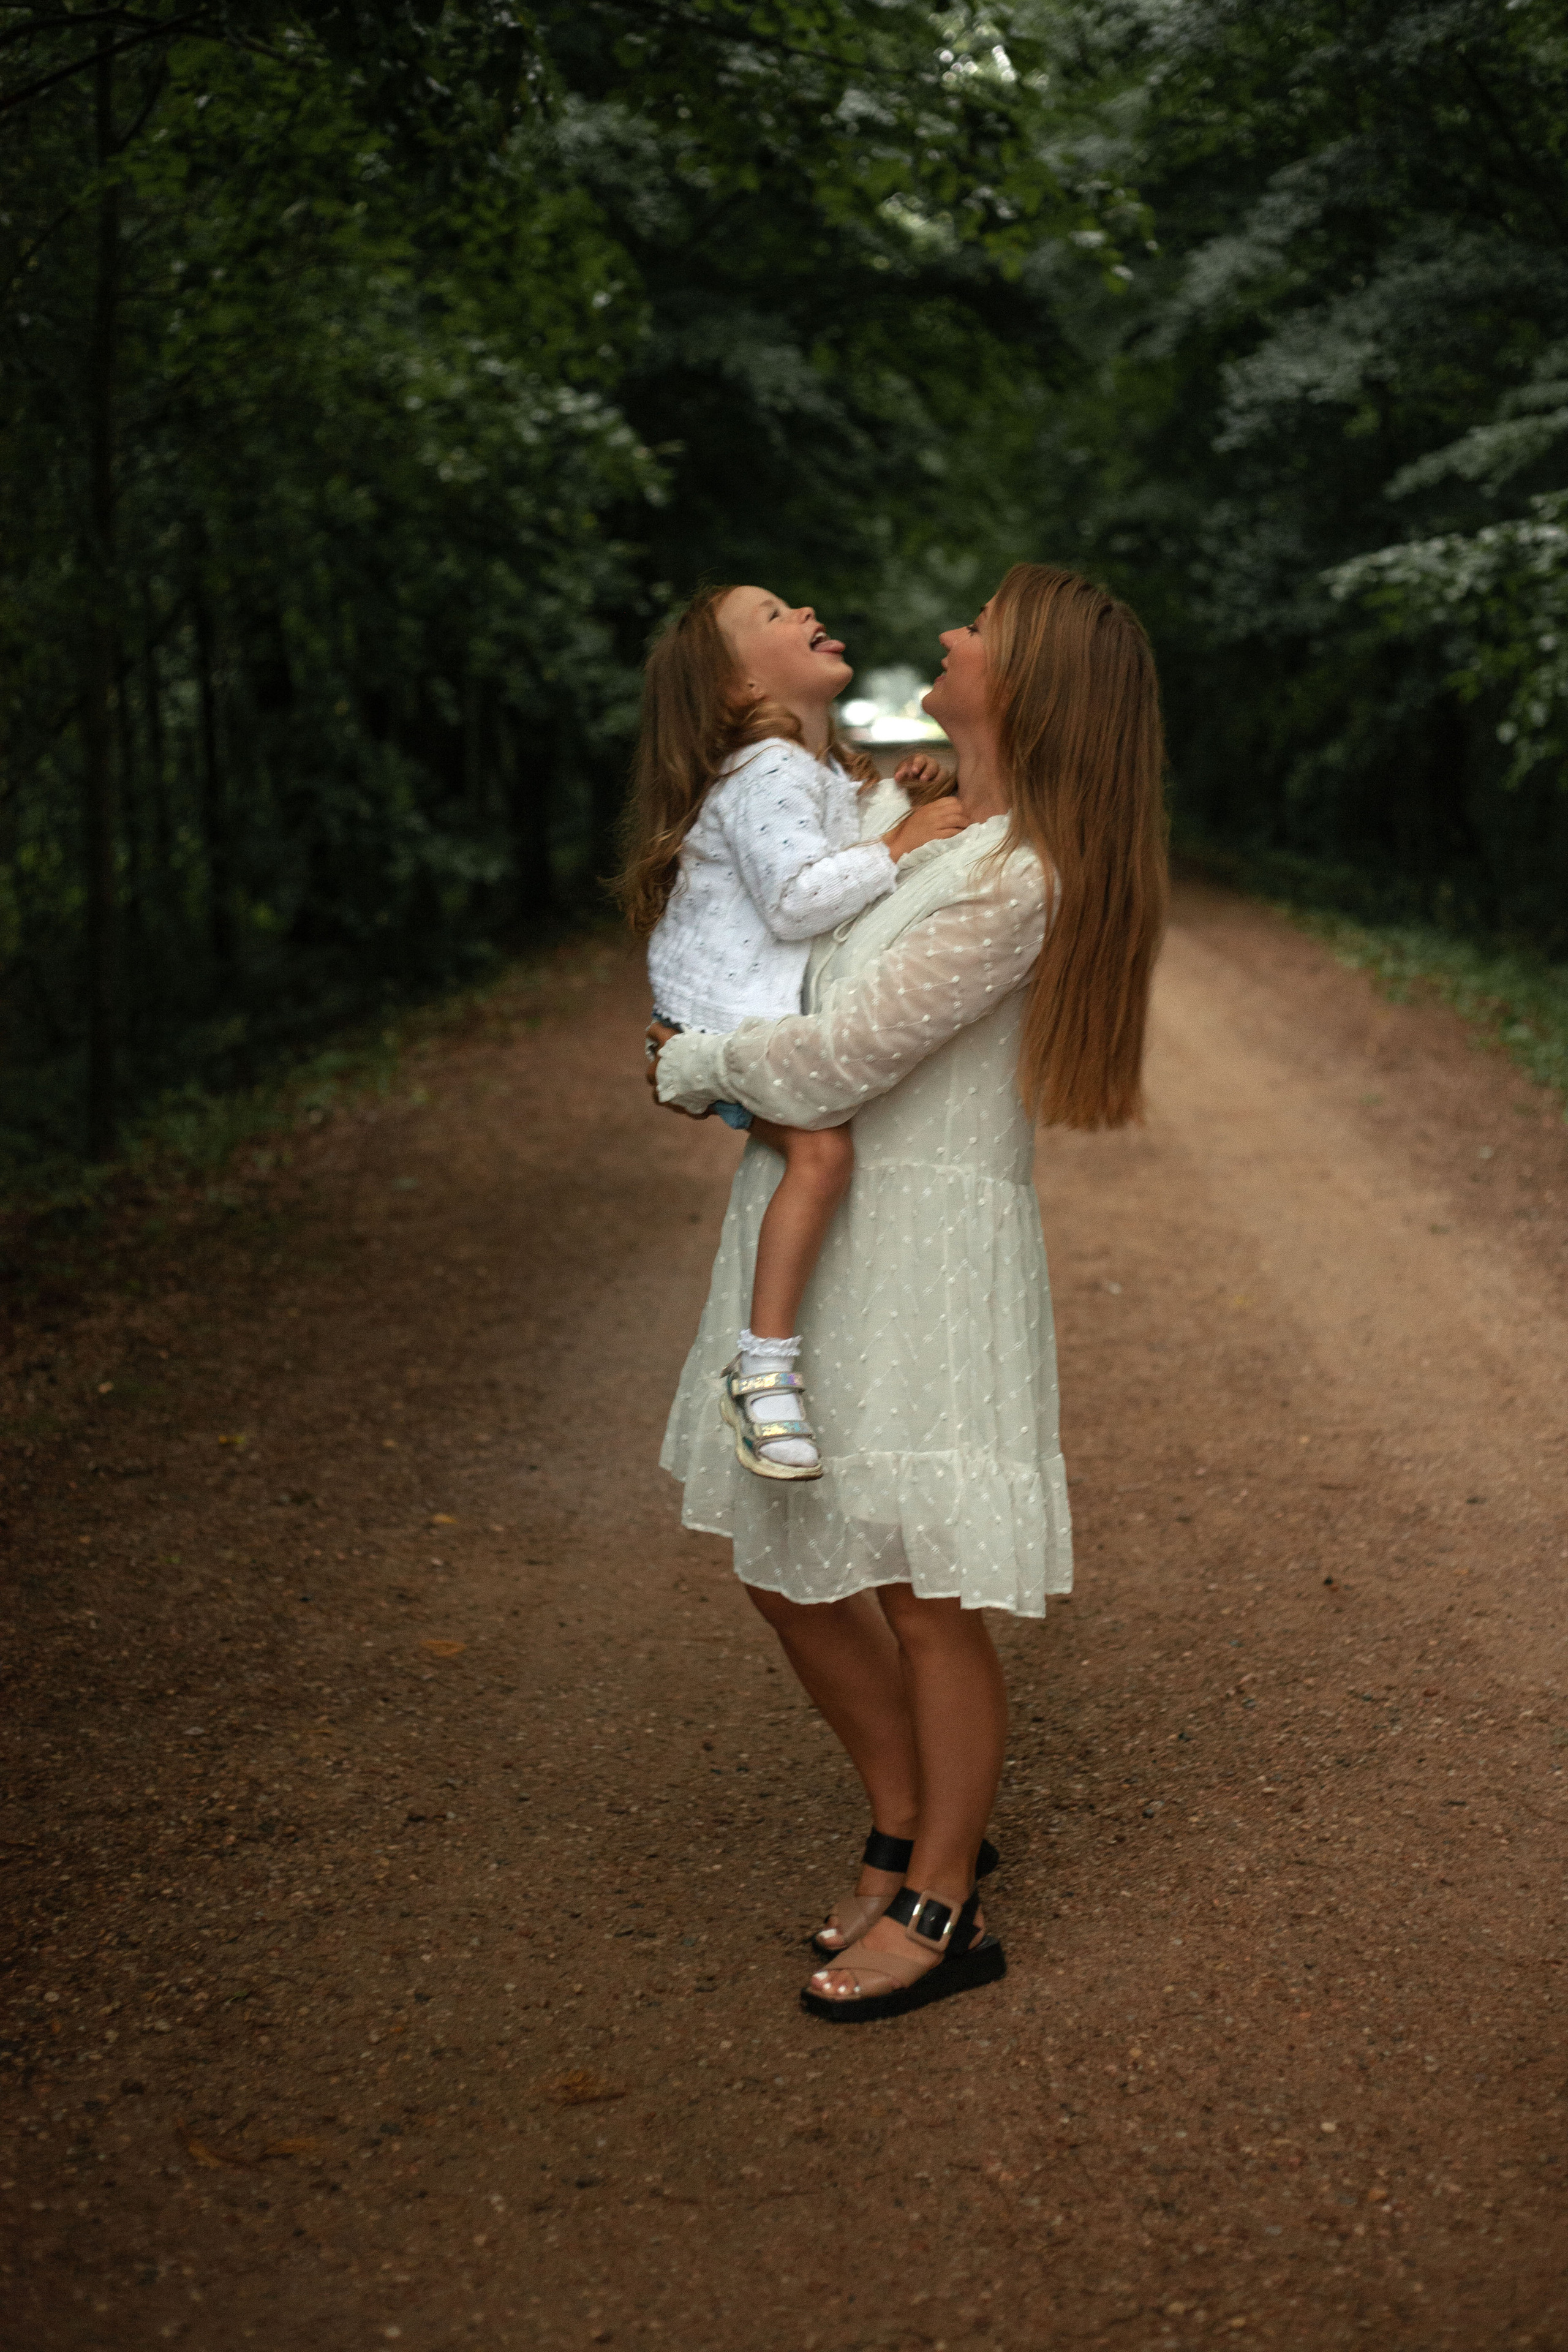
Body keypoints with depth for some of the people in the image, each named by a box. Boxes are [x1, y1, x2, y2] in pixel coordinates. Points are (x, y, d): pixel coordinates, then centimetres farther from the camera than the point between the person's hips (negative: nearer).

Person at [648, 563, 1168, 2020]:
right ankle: (909, 1830, 34)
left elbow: (831, 1062, -20)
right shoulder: (930, 823, 9)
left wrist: (691, 1066, -4)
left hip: (923, 1250, -9)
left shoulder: (1016, 881, -19)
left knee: (924, 1601, 2)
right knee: (783, 1571, 16)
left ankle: (942, 1912, 19)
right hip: (809, 1238, 10)